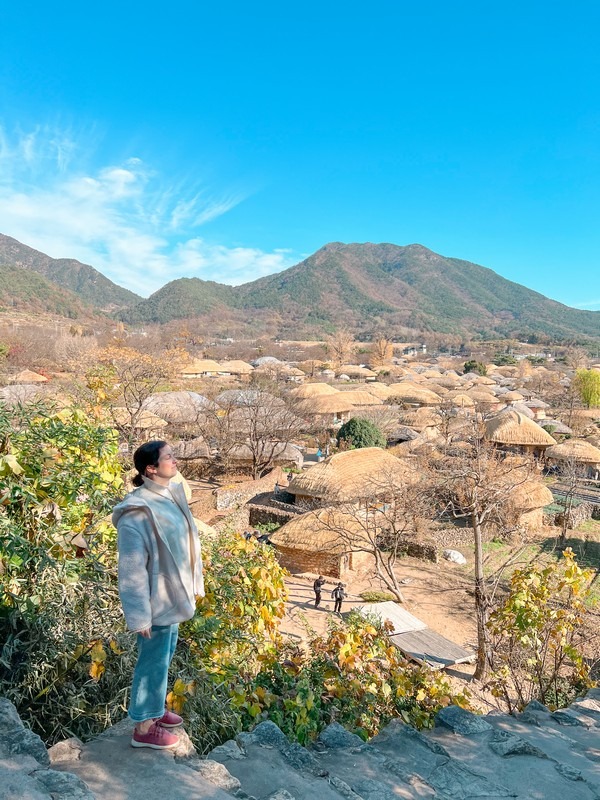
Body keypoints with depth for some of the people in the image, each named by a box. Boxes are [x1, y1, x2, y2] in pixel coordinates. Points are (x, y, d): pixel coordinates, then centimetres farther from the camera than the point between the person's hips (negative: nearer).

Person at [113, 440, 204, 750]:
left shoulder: (171, 494, 0)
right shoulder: (137, 512, -26)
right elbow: (132, 570, -23)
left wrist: (194, 583, 16)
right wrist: (140, 615, -20)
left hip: (173, 594, 8)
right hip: (156, 600, -8)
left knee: (164, 657, 24)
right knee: (153, 662, 9)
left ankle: (154, 708, 44)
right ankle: (144, 727, 28)